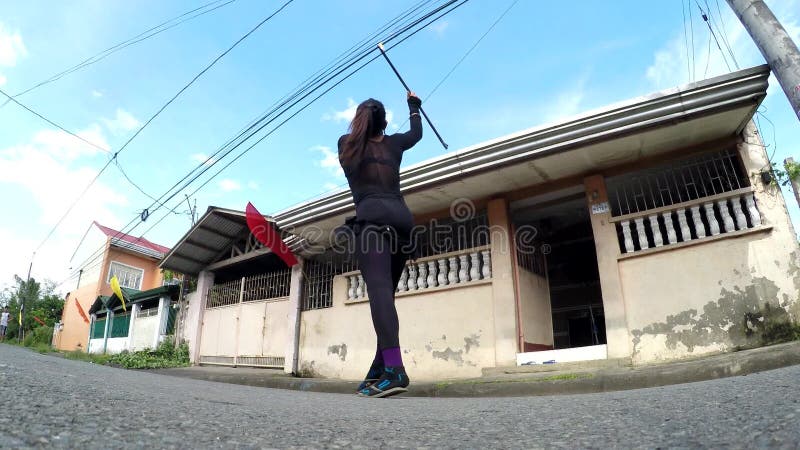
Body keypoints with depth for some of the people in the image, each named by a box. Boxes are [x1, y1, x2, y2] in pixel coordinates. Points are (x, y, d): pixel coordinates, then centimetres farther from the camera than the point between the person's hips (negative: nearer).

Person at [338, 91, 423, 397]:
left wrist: (364, 114, 62)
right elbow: (416, 133, 45)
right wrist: (413, 105, 62)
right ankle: (380, 368, 8)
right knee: (386, 290, 9)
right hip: (402, 218, 4)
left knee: (378, 287, -21)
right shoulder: (393, 143, 24)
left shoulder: (346, 144, 17)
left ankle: (394, 369, -38)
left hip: (373, 218, -4)